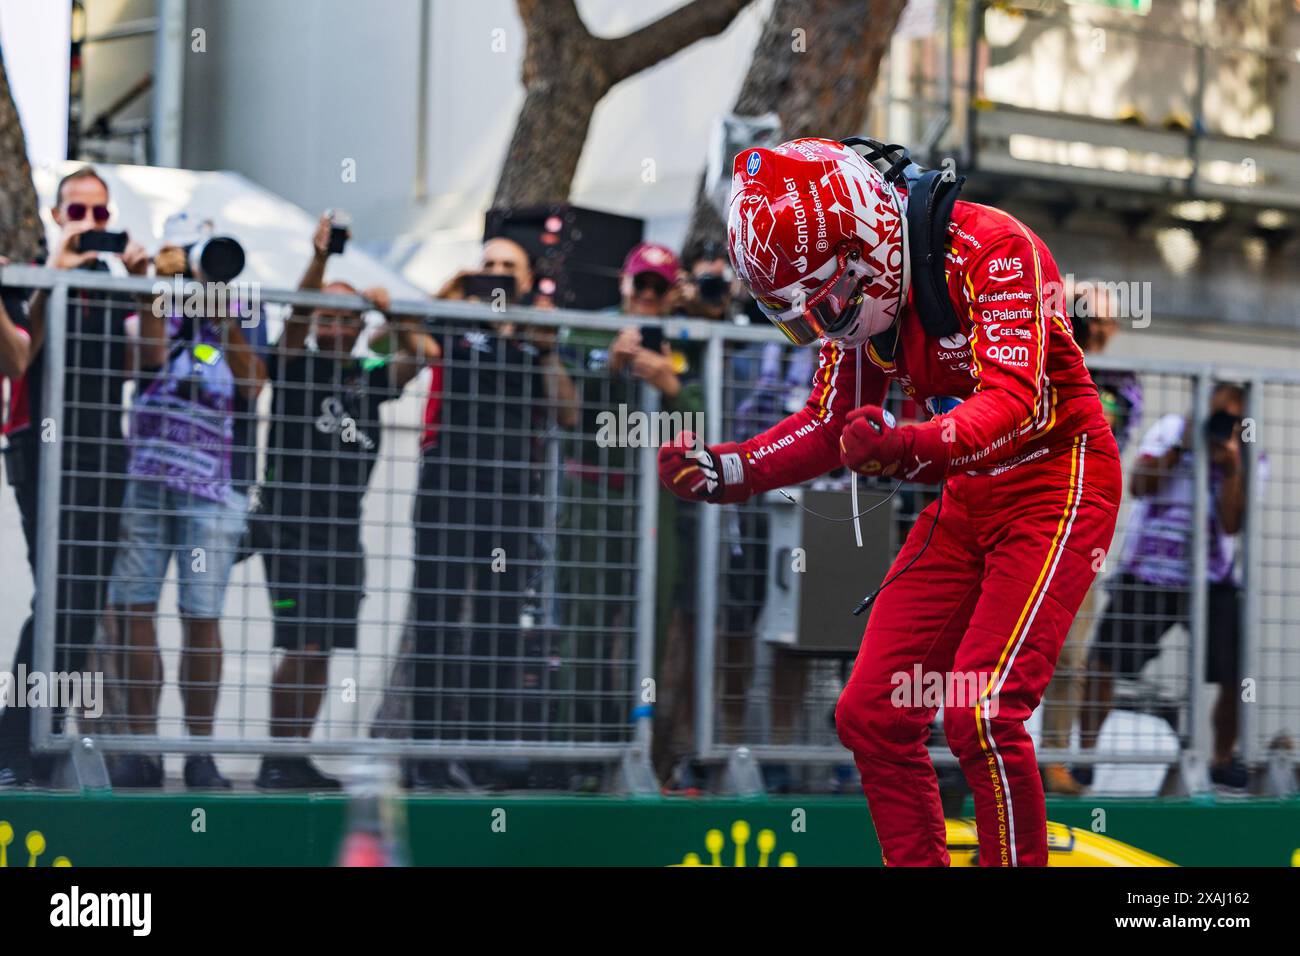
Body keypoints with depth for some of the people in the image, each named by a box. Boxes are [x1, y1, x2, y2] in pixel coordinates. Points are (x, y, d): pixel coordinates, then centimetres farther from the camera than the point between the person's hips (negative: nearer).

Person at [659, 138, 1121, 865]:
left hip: (1057, 485, -8)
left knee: (981, 714, -20)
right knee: (871, 713, 3)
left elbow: (1015, 400, -33)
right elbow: (834, 425, 7)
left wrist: (912, 446, -49)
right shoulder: (858, 288, 0)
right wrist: (729, 471, -9)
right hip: (967, 499, 8)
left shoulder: (990, 248, -23)